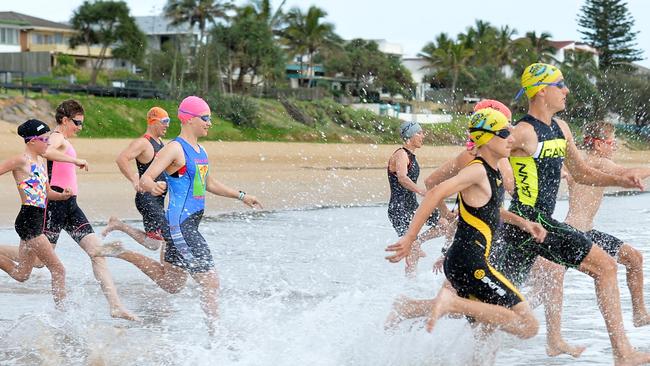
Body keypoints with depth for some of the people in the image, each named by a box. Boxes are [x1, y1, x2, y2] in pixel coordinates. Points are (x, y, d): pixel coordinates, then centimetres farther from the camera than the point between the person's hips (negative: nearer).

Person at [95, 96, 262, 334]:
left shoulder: (200, 151, 15)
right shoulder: (175, 149, -13)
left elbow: (209, 184, 30)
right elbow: (145, 179, -20)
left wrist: (240, 196, 28)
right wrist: (154, 186, -41)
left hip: (190, 225, 10)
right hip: (179, 226, -10)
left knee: (171, 284, 20)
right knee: (210, 283, -10)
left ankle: (122, 254, 28)